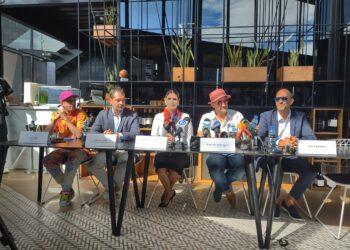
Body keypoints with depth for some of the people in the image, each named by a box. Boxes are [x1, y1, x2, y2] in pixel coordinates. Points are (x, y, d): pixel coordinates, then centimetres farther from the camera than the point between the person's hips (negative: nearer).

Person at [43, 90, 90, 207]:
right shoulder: (57, 115, 6)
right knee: (47, 160, -20)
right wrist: (56, 119, -15)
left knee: (72, 160, -36)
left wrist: (66, 118, -20)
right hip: (63, 149, 5)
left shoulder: (81, 114, -8)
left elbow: (79, 134, -21)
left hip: (80, 150, -5)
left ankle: (66, 191, -19)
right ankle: (67, 189, -5)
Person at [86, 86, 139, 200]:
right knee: (91, 165, -19)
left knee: (129, 161, -33)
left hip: (125, 151, -2)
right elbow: (92, 133, 1)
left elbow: (135, 134, -13)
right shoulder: (103, 114, 8)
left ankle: (113, 187, -5)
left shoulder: (132, 115, 1)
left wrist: (119, 135, -31)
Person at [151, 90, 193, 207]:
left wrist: (175, 140, -15)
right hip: (163, 151, 1)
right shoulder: (158, 117, 13)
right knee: (160, 165, -30)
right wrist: (164, 139, -14)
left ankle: (167, 192, -1)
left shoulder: (185, 117, 10)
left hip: (180, 153, -1)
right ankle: (170, 192, 1)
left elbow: (189, 139, 4)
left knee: (176, 164, -32)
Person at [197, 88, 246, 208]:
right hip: (215, 153, -1)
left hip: (234, 153, 1)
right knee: (215, 162, -35)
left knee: (241, 163, -31)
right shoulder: (206, 117, 9)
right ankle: (228, 191, -8)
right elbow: (200, 138, 0)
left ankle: (220, 185, -2)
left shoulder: (237, 115, 10)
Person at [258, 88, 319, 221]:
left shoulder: (300, 117, 6)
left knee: (312, 171, -20)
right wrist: (279, 143, -30)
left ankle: (289, 201, 1)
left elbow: (312, 138, -4)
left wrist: (299, 142, -27)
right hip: (272, 157, -3)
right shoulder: (266, 116, -1)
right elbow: (259, 138, -14)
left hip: (293, 158, 3)